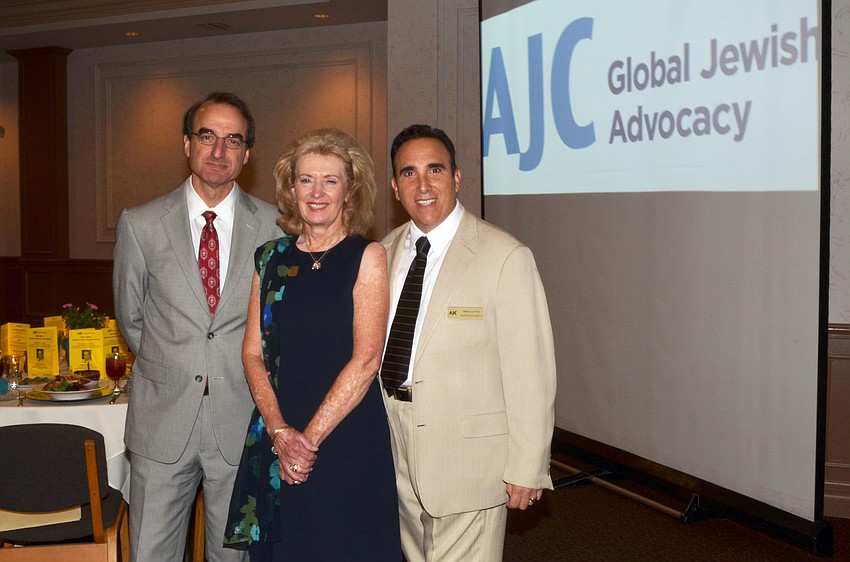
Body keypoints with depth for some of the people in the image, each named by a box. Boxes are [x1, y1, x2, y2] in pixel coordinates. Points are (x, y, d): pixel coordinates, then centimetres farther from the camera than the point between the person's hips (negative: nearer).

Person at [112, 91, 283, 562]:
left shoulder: (274, 227, -1)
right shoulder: (140, 224, 0)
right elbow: (130, 318, 11)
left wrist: (248, 371, 8)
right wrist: (172, 366, 10)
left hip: (243, 421, 0)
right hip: (163, 422, 0)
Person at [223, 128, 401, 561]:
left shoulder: (366, 256, -4)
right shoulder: (271, 259, 7)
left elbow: (366, 360, -11)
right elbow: (253, 354, 4)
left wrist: (311, 438, -12)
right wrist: (279, 431, -10)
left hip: (347, 436, -3)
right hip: (274, 443, 4)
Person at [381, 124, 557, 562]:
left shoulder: (505, 257, -14)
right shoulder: (385, 252, 5)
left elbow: (530, 372, -14)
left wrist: (527, 468, -13)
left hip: (469, 453, -5)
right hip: (396, 444, 6)